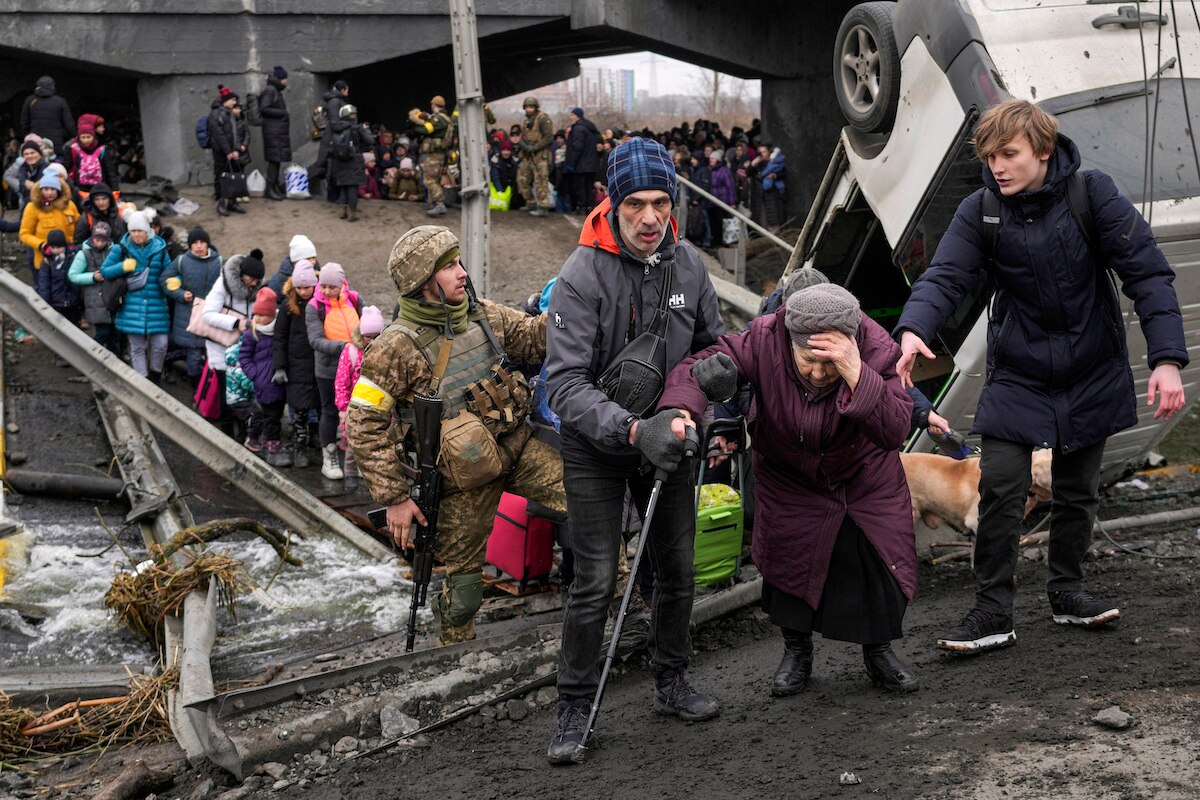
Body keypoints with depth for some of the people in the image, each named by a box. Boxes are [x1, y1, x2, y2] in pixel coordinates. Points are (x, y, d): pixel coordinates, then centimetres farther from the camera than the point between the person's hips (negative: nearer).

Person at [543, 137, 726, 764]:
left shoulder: (687, 263, -5)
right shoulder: (582, 274, -22)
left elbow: (715, 346, 10)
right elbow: (566, 383, -27)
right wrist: (632, 430, -38)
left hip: (665, 436, 5)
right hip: (596, 447, -5)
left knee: (677, 567, 13)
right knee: (596, 581, -6)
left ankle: (671, 682, 32)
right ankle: (575, 707, 10)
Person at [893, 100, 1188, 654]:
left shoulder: (1092, 194, -13)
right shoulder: (979, 213, -9)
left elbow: (1147, 273, -14)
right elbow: (945, 277, -18)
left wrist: (1167, 359, -23)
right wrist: (913, 330, -40)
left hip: (1091, 374, 0)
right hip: (1017, 375, 0)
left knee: (1078, 490, 13)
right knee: (1000, 491, -8)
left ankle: (1066, 591, 33)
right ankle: (992, 612, 3)